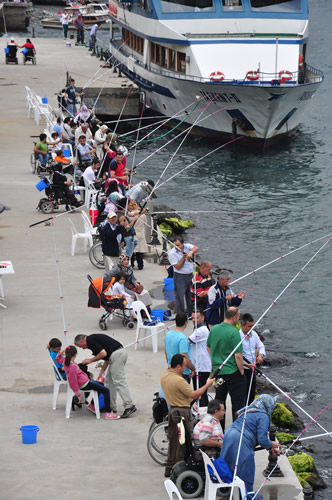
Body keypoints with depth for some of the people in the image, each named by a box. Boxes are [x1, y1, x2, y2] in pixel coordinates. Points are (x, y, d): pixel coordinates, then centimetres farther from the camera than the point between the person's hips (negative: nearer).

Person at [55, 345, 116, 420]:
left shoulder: (65, 361, 0)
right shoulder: (73, 366, -27)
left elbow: (58, 359, 26)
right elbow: (73, 382, -26)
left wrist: (60, 354, 7)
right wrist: (78, 395, -20)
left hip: (85, 381, 11)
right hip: (84, 384, -11)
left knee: (102, 385, 29)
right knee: (106, 390, -12)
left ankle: (92, 405, 36)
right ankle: (108, 413, -17)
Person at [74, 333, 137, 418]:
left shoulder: (90, 340, -5)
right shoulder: (94, 338, 25)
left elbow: (103, 353, -15)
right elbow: (107, 357, 29)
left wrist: (90, 360, -1)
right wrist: (101, 372, 31)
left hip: (117, 355, -10)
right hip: (120, 353, 10)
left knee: (119, 381, -10)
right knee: (109, 381, 15)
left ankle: (129, 406, -14)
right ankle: (111, 407, 17)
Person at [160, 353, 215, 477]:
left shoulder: (164, 376, 3)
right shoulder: (178, 380, -25)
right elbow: (194, 395, -20)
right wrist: (207, 385, -11)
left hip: (172, 410, 9)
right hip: (182, 412, -9)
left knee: (173, 440, 18)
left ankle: (169, 469, 24)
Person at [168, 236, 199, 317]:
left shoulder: (187, 246, 0)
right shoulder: (172, 253, -12)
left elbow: (196, 248, -19)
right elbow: (178, 267, -15)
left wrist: (191, 252, -38)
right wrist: (184, 257, -21)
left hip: (190, 276, 4)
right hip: (180, 277, -4)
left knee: (191, 297, 12)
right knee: (180, 298, -7)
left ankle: (190, 315, 25)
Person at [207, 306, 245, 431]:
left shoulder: (214, 329, 2)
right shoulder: (234, 332, -19)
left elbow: (209, 348, 15)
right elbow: (238, 356, -19)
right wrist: (241, 371, -7)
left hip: (217, 370, 7)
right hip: (233, 372, -6)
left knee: (219, 400, 15)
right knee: (237, 402, 3)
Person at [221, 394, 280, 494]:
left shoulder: (249, 411, 22)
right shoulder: (263, 416, -7)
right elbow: (262, 439, -13)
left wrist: (270, 447, 30)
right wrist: (271, 444, 7)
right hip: (241, 444, -9)